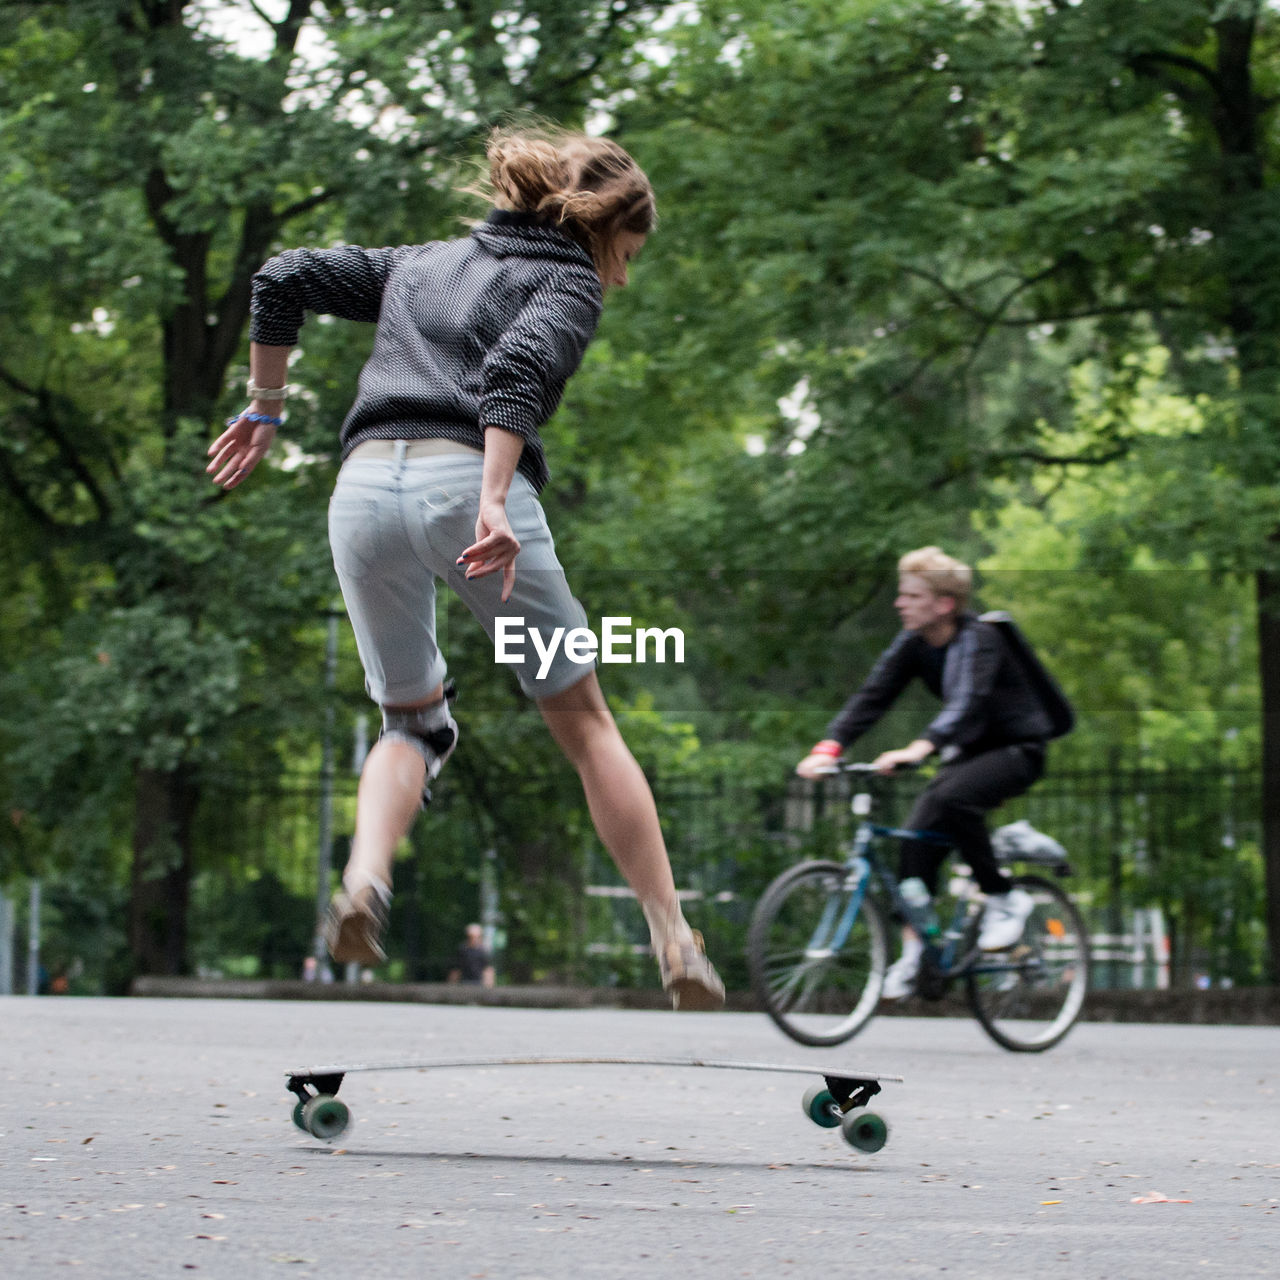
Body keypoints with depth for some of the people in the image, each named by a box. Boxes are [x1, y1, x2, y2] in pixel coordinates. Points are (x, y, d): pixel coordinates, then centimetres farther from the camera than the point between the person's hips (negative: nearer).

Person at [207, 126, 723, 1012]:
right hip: (467, 483, -4)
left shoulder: (421, 263, 28)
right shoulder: (569, 280, 11)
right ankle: (676, 945, 8)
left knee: (413, 722, 19)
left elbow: (285, 280, 19)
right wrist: (494, 502, -21)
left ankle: (364, 881, -11)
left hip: (366, 484, 4)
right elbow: (519, 367, -10)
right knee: (583, 720, 9)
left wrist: (265, 407, 26)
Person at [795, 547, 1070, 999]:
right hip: (971, 751, 7)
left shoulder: (979, 639, -24)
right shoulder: (913, 645, -4)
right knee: (918, 834, -10)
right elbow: (871, 697, -10)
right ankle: (913, 953, -3)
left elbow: (967, 702, -40)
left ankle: (1005, 899, -15)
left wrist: (917, 750, -56)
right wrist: (828, 748, -25)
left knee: (950, 798, -32)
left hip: (1018, 749, -7)